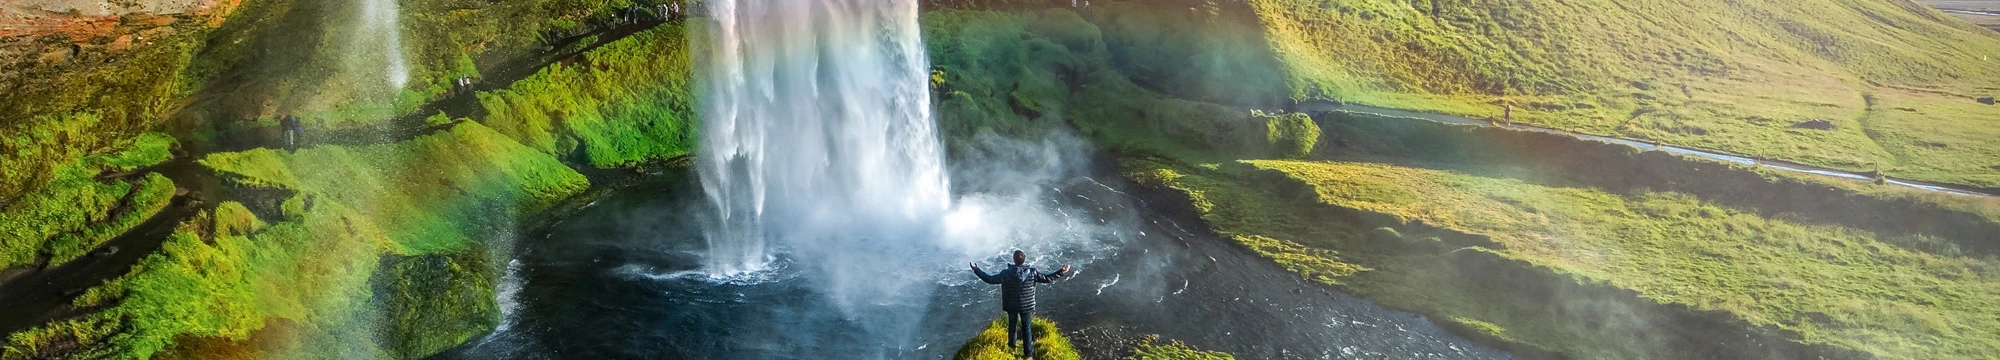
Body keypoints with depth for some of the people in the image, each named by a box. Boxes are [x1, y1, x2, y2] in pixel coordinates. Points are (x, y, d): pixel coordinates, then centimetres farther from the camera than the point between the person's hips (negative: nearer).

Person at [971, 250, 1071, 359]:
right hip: (1027, 305, -1)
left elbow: (990, 279, -10)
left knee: (1012, 326, 24)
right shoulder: (1032, 272, -20)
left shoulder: (1006, 273, -19)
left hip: (1011, 305, 1)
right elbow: (1046, 278, -13)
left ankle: (1011, 347, 42)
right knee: (1027, 329, 12)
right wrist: (1062, 272, -4)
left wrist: (977, 270, 1)